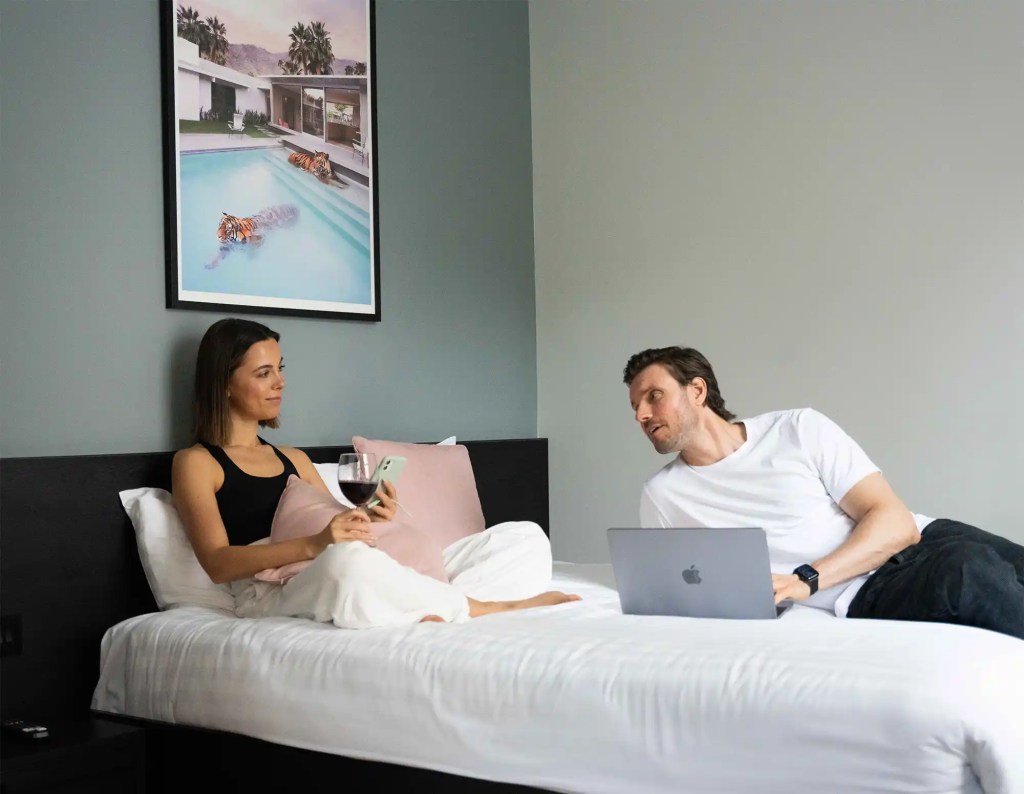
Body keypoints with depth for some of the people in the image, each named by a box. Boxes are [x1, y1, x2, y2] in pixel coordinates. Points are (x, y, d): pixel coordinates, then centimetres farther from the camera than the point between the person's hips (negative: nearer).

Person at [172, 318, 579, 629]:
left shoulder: (294, 459, 28)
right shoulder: (195, 463, 8)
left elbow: (336, 525, 18)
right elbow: (217, 562, -7)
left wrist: (369, 517, -6)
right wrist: (313, 545, -22)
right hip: (271, 595, -6)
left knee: (525, 537, -5)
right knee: (348, 560, -45)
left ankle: (435, 613, -34)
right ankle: (483, 608, -22)